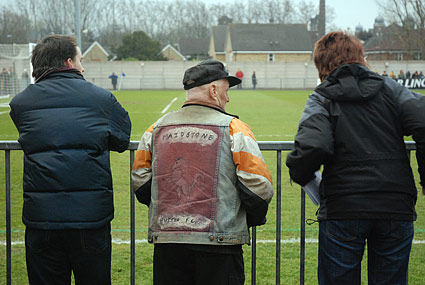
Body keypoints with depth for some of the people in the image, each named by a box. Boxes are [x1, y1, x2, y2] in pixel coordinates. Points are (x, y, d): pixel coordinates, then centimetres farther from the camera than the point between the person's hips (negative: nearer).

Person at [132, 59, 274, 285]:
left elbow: (140, 182, 13)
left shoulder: (157, 129, 9)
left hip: (166, 241, 4)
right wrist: (253, 219, 11)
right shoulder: (233, 128, -3)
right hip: (218, 244, -4)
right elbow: (257, 185, -8)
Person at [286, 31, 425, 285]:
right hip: (396, 208, 2)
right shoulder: (390, 88, 7)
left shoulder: (321, 99, -1)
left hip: (342, 210, -2)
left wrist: (299, 174, 3)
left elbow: (313, 147, -18)